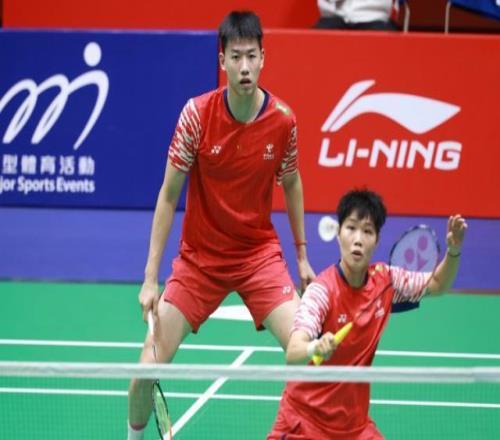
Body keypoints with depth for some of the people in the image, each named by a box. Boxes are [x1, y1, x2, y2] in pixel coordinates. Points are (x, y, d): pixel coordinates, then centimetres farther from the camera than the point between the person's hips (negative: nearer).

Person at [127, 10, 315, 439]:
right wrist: (151, 277, -11)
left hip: (260, 253, 1)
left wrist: (302, 254, 12)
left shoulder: (283, 119, -11)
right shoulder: (197, 114, -16)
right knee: (150, 367, -6)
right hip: (199, 257, -1)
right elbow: (168, 195, -9)